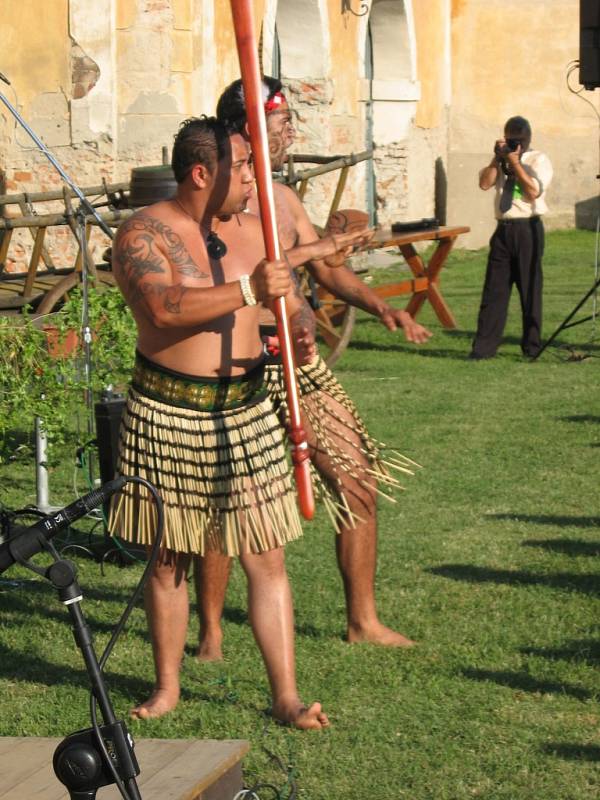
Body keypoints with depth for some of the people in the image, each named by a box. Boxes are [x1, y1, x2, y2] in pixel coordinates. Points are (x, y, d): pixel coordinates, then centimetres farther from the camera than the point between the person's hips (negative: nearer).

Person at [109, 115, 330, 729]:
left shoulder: (253, 231, 8)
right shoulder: (143, 234, -9)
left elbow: (290, 304, 16)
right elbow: (161, 308, -27)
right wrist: (248, 292, -32)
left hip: (245, 411, 3)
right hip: (168, 412, -3)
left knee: (266, 559, -1)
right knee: (168, 559, 9)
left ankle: (286, 697, 4)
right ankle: (167, 686, 25)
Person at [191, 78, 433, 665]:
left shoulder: (283, 198, 13)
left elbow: (327, 271, 20)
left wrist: (382, 308, 5)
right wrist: (306, 250, -21)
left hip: (301, 364, 8)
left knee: (359, 487, 7)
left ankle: (362, 620, 20)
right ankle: (210, 631, 15)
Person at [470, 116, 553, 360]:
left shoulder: (538, 160, -2)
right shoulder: (501, 161, 13)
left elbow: (534, 191, -15)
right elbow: (485, 183, -1)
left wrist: (515, 163, -14)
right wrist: (498, 158, -7)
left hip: (527, 229, -4)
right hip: (503, 228, 4)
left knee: (530, 288, 2)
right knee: (494, 288, 2)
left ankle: (532, 347, 11)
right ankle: (484, 346, 3)